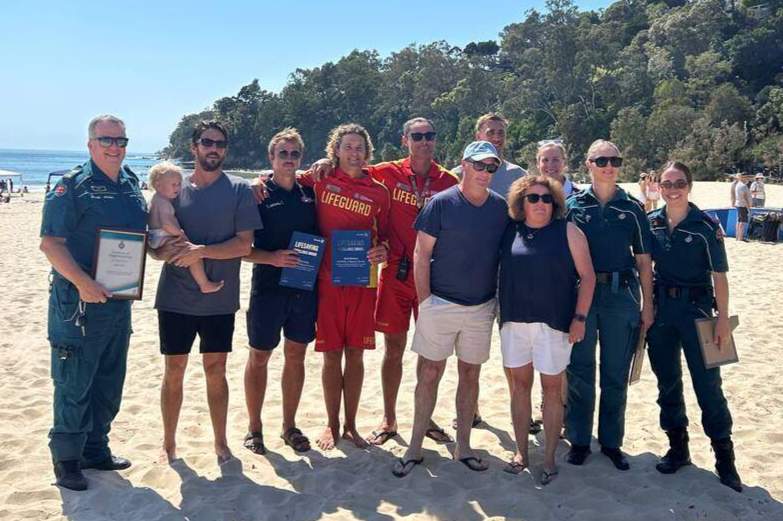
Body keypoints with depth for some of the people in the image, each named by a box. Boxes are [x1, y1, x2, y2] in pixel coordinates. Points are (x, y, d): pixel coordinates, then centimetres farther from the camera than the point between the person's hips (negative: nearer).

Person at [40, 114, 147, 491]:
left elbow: (142, 236, 22)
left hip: (119, 300, 7)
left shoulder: (132, 187, 11)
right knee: (73, 383, 1)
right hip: (78, 301, -7)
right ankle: (67, 459, 15)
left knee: (109, 382, 15)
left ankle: (96, 449, 30)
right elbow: (50, 242, -15)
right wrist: (82, 281, -26)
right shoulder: (72, 186, -9)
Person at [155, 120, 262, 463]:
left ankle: (220, 443, 24)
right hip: (175, 297, 1)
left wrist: (201, 251, -20)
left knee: (216, 371, 9)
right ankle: (169, 444, 25)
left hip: (220, 299, -1)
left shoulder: (239, 191, -1)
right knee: (174, 371, 9)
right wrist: (166, 248, -15)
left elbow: (244, 244, -9)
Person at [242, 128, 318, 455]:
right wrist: (272, 258, -21)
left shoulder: (309, 194, 8)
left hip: (304, 289, 4)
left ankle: (289, 427, 25)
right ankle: (254, 428, 22)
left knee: (296, 356, 11)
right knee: (259, 357, 7)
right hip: (268, 289, -4)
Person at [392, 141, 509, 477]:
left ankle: (463, 446, 25)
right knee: (430, 374, 2)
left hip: (482, 307, 3)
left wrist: (500, 299, 7)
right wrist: (424, 300, -11)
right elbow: (421, 254, -6)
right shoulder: (441, 203, -6)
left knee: (470, 374, 12)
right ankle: (415, 448, 14)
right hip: (441, 304, -3)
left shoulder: (501, 207, 4)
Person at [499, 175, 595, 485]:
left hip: (554, 322, -3)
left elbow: (587, 276, -3)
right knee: (519, 385, 9)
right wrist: (500, 313, 4)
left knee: (552, 388, 5)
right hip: (515, 321, 3)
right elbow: (501, 273, 11)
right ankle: (521, 453, 22)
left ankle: (549, 458, 16)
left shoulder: (568, 232, -2)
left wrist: (579, 317, -8)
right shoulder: (510, 232, 5)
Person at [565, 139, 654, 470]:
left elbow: (643, 260, 7)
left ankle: (611, 441, 23)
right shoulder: (573, 206, 3)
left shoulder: (632, 208, 6)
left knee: (616, 375, 8)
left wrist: (647, 305, 3)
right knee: (579, 372, 6)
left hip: (621, 296, 1)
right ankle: (579, 440, 19)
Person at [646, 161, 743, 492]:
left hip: (696, 308, -4)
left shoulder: (706, 225, -8)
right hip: (661, 308, 4)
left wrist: (723, 318, -11)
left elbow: (719, 275, -7)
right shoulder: (651, 223, 3)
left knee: (707, 383, -2)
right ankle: (677, 447, 27)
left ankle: (724, 456, 12)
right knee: (667, 380, 12)